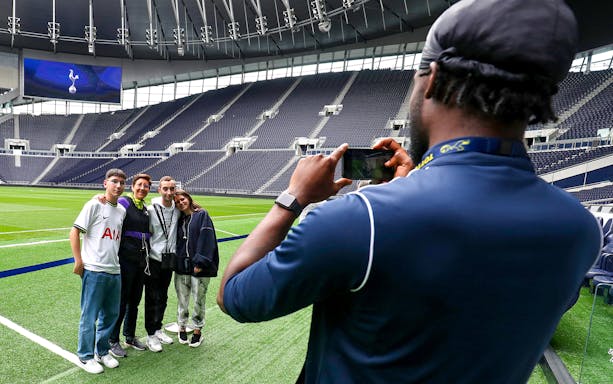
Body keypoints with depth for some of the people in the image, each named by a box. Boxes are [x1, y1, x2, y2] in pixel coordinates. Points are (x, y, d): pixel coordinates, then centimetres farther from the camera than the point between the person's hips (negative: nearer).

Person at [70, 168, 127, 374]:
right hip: (94, 270, -6)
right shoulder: (94, 205, -7)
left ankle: (102, 352, 31)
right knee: (89, 315, 4)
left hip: (114, 271, 6)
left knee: (111, 314, 14)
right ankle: (86, 356, 21)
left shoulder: (122, 210, 11)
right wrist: (79, 261, -11)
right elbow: (74, 232, -8)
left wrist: (116, 262, 15)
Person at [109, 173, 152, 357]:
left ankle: (130, 336, 30)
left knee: (134, 301, 16)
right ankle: (113, 341, 17)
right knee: (121, 301, 2)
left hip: (141, 261, 7)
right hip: (126, 260, -7)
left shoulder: (145, 209, 14)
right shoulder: (123, 202, -7)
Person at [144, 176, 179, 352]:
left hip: (169, 259, 4)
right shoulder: (151, 209, -12)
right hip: (154, 259, -4)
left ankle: (158, 329, 31)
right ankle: (151, 335, 16)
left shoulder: (177, 210, 0)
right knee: (152, 298, 3)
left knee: (163, 297, 15)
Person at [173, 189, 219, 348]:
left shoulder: (202, 215, -4)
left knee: (199, 301, 6)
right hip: (181, 266, 4)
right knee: (182, 301, 12)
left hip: (199, 267, -4)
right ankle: (182, 328, 31)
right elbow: (176, 242, 13)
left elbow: (206, 238, -12)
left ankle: (197, 331, 22)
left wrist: (200, 262, -17)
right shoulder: (179, 220, 12)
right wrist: (175, 262, 2)